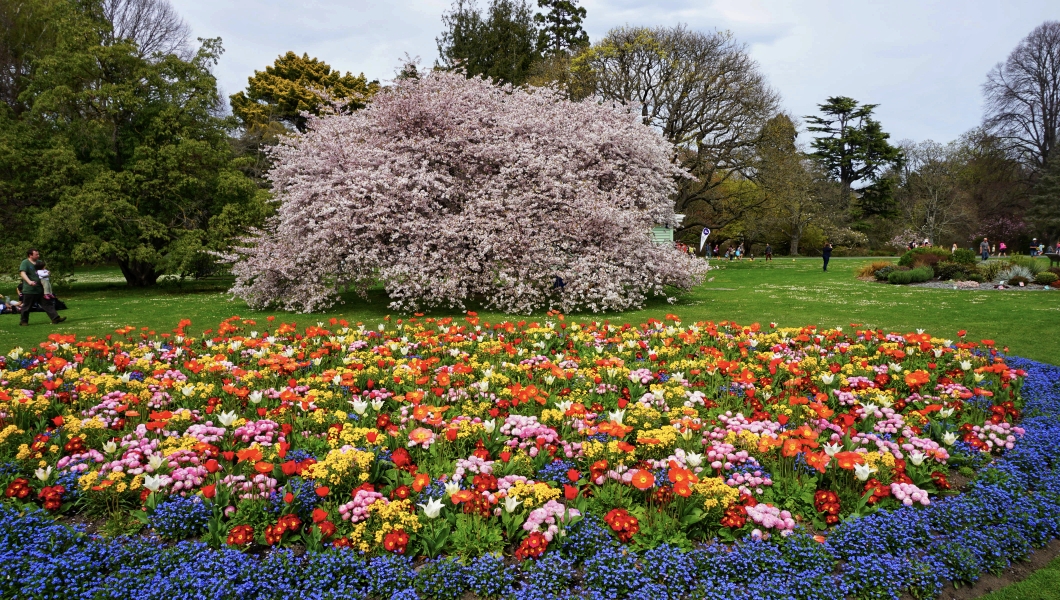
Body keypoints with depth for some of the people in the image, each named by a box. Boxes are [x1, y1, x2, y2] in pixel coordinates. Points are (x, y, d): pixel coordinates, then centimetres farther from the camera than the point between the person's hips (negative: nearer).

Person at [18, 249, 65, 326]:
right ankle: (23, 321, 20)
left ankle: (55, 318, -2)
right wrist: (29, 281, -38)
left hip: (40, 290, 6)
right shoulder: (25, 263, -8)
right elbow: (22, 273, -21)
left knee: (48, 304, 1)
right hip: (29, 290, -6)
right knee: (27, 307, 5)